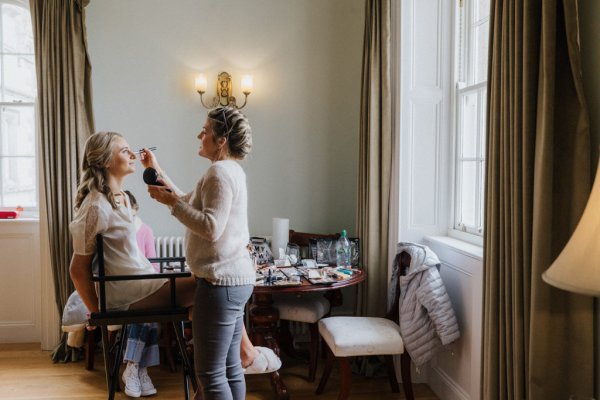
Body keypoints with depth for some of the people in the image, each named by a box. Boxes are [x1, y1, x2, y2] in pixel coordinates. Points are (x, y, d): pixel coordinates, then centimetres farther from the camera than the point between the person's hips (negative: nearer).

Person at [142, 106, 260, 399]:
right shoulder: (230, 170, 18)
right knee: (230, 368, 16)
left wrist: (170, 201, -17)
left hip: (221, 282, -10)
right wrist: (158, 172, 23)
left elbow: (211, 227, -25)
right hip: (235, 279, 10)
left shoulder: (220, 171, -13)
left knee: (210, 372, -2)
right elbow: (190, 204, 24)